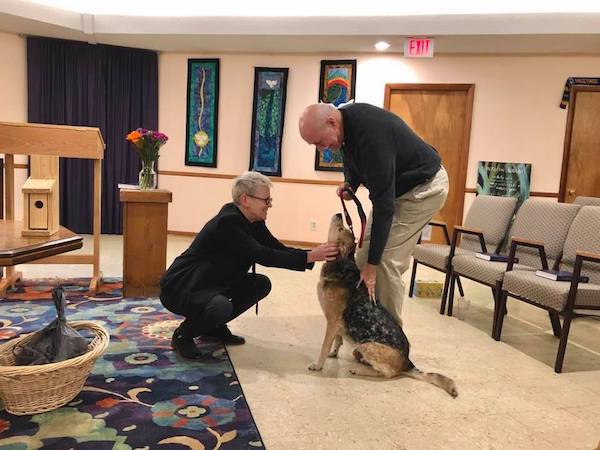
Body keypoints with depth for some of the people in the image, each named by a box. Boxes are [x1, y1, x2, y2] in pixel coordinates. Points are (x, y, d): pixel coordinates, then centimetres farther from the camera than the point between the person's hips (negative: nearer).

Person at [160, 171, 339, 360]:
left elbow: (279, 249, -4)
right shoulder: (226, 222, -27)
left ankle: (214, 327, 14)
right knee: (221, 307, -35)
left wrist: (317, 253, -17)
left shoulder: (254, 223, -1)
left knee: (261, 284, 2)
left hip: (211, 284, 9)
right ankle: (182, 335, -4)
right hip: (180, 288, -9)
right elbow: (263, 256, -32)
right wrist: (309, 257, -33)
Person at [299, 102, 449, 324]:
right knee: (365, 251, 4)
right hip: (393, 185, 9)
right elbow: (353, 159, 12)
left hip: (424, 185, -9)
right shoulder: (344, 119, -10)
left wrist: (372, 264, -30)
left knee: (387, 259, -13)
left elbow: (384, 203, -34)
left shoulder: (371, 133, -36)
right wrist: (350, 182, -11)